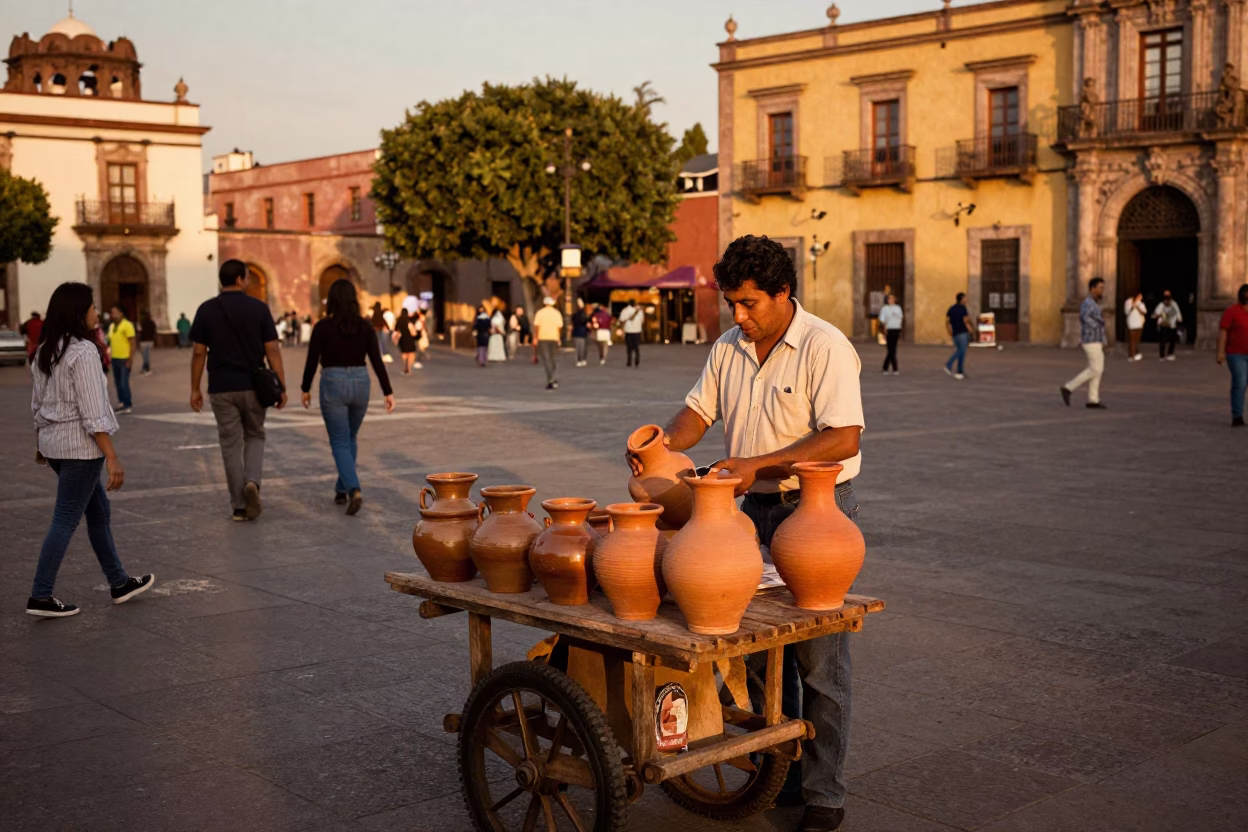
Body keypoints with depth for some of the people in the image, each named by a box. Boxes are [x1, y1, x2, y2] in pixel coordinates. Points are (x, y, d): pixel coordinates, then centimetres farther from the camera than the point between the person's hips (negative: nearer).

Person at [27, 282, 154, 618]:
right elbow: (93, 413, -20)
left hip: (53, 442, 9)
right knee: (66, 520, -2)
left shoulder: (45, 351, 9)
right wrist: (112, 458, -18)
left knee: (98, 511, 17)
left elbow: (37, 404, 15)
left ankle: (119, 583, 26)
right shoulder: (82, 351, -17)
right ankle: (41, 596, 2)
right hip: (80, 445, -9)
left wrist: (43, 444, 26)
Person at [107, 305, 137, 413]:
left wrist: (131, 359, -16)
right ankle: (122, 403, 19)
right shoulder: (111, 326, 12)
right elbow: (111, 341, 18)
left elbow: (132, 343, -12)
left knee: (123, 382, -8)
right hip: (115, 358, 8)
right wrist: (109, 351, 12)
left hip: (125, 359, -8)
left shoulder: (127, 325, -10)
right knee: (117, 382, 11)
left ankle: (127, 405, -1)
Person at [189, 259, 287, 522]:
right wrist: (282, 386, -1)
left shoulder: (206, 310, -2)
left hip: (222, 389, 0)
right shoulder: (259, 308, -4)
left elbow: (199, 352, -1)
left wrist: (195, 388, 7)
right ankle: (252, 482, -8)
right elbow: (272, 350, -6)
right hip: (253, 387, 0)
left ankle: (239, 506, 8)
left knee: (231, 444, 7)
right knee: (254, 437, 18)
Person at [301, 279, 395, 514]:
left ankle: (354, 490, -20)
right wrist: (388, 392, -1)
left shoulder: (322, 327, -8)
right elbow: (377, 362, -4)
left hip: (333, 385, -3)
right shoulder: (365, 327, -1)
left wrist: (306, 389, 9)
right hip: (360, 384, 3)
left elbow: (312, 361, -4)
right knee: (350, 439, 21)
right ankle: (342, 490, 28)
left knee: (340, 443, 0)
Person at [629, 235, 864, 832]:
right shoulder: (728, 349, 7)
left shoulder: (824, 347, -15)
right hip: (756, 509, 7)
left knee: (818, 659, -2)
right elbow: (699, 410, 12)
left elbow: (842, 439, -21)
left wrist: (758, 464, -25)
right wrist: (660, 449, -9)